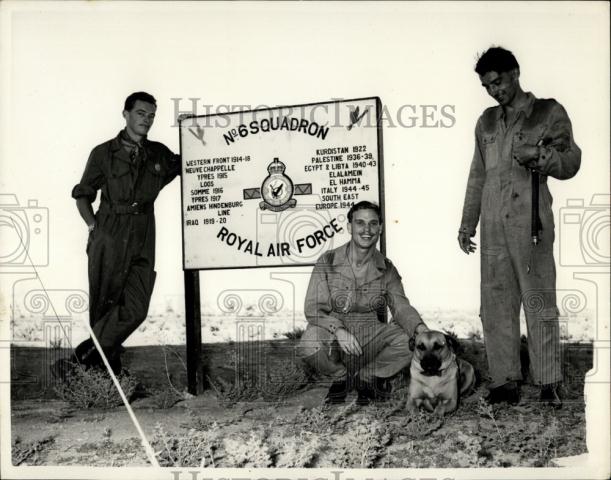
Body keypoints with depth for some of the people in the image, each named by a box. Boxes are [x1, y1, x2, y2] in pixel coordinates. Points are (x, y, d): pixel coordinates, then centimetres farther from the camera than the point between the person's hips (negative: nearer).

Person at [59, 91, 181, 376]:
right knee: (104, 303, 3)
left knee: (136, 308, -6)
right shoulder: (104, 153, 3)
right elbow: (83, 194, 10)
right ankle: (107, 364, 21)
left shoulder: (159, 154, 10)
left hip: (143, 240, 3)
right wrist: (93, 225, -2)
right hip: (109, 238, -2)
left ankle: (90, 351, 12)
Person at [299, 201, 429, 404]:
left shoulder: (386, 269, 4)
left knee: (410, 341, -24)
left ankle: (365, 377, 2)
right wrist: (338, 330, -28)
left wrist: (420, 328, -26)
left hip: (371, 335, 2)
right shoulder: (327, 262, -5)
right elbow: (313, 309, -10)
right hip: (334, 335, -2)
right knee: (309, 345, -34)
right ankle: (341, 377, 1)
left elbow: (401, 306, -4)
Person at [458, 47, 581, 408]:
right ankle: (505, 381, 8)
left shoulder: (549, 112, 7)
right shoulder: (487, 121, 20)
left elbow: (571, 162, 3)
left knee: (539, 301, -5)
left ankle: (549, 383, 3)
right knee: (496, 303, 2)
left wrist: (539, 155, -16)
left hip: (530, 221, -4)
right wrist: (467, 224, 19)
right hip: (493, 225, 5)